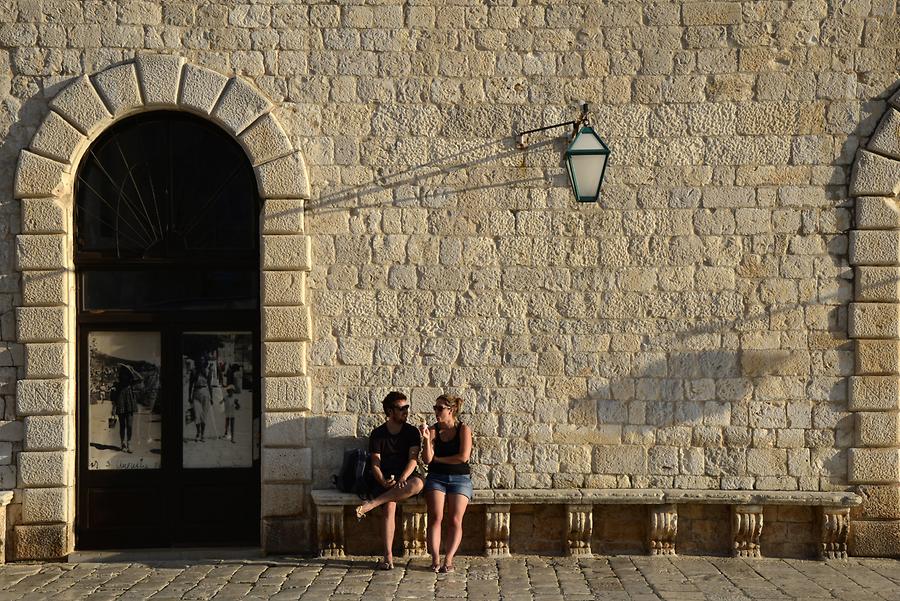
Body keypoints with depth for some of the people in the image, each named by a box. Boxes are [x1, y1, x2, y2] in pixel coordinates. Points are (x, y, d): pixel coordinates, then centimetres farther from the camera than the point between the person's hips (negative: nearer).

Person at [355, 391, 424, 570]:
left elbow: (413, 459, -9)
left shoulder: (411, 432, 4)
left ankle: (371, 504, -36)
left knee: (418, 484, -36)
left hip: (407, 476, 0)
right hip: (386, 480, 0)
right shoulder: (378, 434, 4)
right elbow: (375, 464, -2)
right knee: (389, 506, -30)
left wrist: (403, 478, -28)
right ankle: (388, 556, -34)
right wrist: (384, 482, -22)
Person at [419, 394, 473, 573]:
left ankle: (448, 560, -14)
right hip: (436, 478, 1)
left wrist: (437, 459, -3)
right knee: (435, 517, -18)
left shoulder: (464, 429, 2)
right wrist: (426, 439, -17)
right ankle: (435, 559, -17)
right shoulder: (433, 430, 6)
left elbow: (463, 457, -10)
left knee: (455, 520, -14)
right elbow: (427, 459, -2)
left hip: (460, 479, -1)